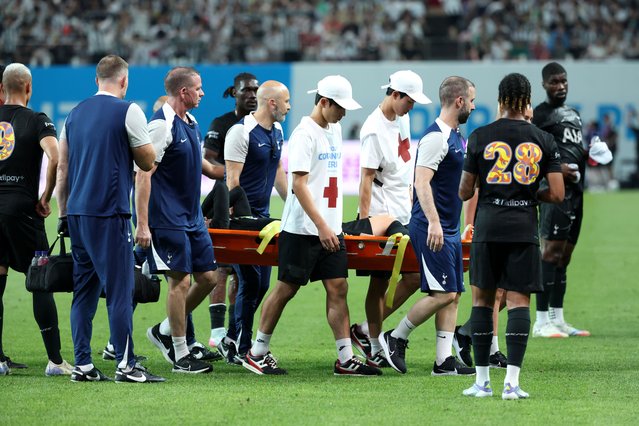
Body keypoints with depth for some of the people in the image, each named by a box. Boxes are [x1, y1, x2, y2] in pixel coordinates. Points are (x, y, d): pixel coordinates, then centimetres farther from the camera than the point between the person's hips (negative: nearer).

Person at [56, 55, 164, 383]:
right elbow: (147, 162, -2)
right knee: (119, 289, -5)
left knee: (84, 290, 10)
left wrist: (63, 214, 20)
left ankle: (83, 365, 8)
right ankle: (125, 365, -7)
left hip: (77, 213, 6)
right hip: (109, 213, -6)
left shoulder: (75, 113, 13)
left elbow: (62, 168, 15)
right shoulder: (128, 112, -6)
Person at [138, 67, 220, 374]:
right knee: (180, 281, -6)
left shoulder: (191, 123, 12)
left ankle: (164, 331, 23)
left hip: (192, 218, 9)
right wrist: (142, 225, -23)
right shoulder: (162, 126, -16)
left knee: (207, 277, 9)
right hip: (168, 219, -9)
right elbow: (143, 175, -19)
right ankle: (181, 355, 2)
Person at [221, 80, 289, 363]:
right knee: (250, 283, -8)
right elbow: (232, 180, -16)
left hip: (263, 215, 8)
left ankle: (234, 340, 20)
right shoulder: (241, 132, -14)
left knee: (261, 283, 9)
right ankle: (241, 348, 0)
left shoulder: (277, 132, 12)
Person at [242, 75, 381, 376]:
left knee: (338, 287, 2)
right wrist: (321, 225, -22)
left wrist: (334, 225, 17)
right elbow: (299, 184, -18)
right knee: (287, 288, -1)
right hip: (302, 229, -8)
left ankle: (346, 359, 2)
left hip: (330, 229, 8)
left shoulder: (334, 131, 13)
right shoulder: (305, 134, -13)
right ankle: (257, 353, 10)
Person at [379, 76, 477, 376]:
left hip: (450, 230, 10)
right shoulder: (436, 138, -15)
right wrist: (433, 222, -31)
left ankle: (444, 361, 6)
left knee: (453, 295, 6)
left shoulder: (455, 136, 16)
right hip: (432, 229, -10)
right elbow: (422, 182, -23)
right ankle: (395, 338, 3)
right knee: (443, 293, -11)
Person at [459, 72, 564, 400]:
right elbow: (557, 194, -1)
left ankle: (482, 381, 9)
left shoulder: (480, 137, 0)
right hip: (524, 230, 0)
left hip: (488, 228, 0)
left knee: (482, 300, 10)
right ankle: (512, 382, -8)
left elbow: (464, 192, 3)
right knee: (519, 302, 1)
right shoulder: (543, 140, 2)